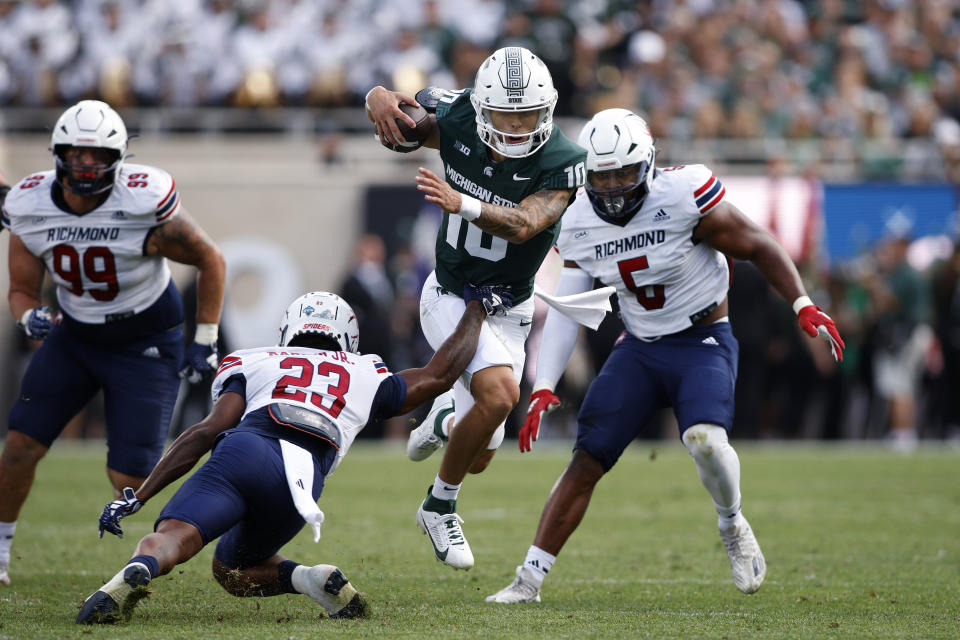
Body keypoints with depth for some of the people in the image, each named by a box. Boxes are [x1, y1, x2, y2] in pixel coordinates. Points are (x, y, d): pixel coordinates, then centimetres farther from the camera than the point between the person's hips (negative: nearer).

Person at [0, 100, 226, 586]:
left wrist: (205, 342, -9)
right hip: (74, 336, 4)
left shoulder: (144, 204, -27)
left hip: (146, 344, -4)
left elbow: (209, 260, -11)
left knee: (129, 478, -11)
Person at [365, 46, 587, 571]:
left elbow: (523, 225, -36)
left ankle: (445, 418, 47)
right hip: (450, 298, -2)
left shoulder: (562, 163, -22)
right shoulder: (459, 122, -17)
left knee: (478, 458, 8)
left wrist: (462, 203, -55)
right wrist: (382, 101, -38)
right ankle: (440, 508, -7)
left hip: (508, 310, 2)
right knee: (500, 392, -28)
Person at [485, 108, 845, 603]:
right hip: (639, 348, 4)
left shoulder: (681, 197, -19)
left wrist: (802, 305, -18)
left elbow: (756, 246, -9)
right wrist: (543, 388, -7)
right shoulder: (580, 223, -3)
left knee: (704, 439, -30)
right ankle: (529, 579, 1)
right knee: (587, 458, -5)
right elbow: (565, 309, 1)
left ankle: (733, 527, 2)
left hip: (703, 343, -4)